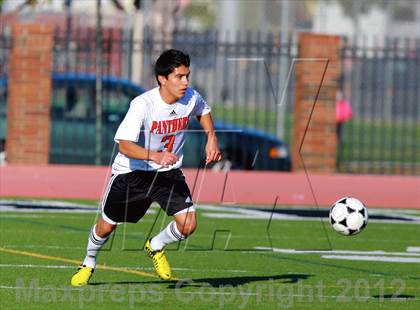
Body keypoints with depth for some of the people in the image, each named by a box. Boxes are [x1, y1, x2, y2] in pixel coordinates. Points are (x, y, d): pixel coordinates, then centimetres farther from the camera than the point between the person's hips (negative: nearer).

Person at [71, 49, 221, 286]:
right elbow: (124, 145, -38)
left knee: (188, 224, -13)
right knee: (107, 226, 9)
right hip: (132, 171, -3)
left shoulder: (191, 98, -13)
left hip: (169, 171, 4)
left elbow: (203, 111, 15)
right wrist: (156, 156, -53)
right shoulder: (143, 104, -29)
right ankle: (89, 264, 40)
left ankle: (156, 247, 19)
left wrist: (212, 138, 0)